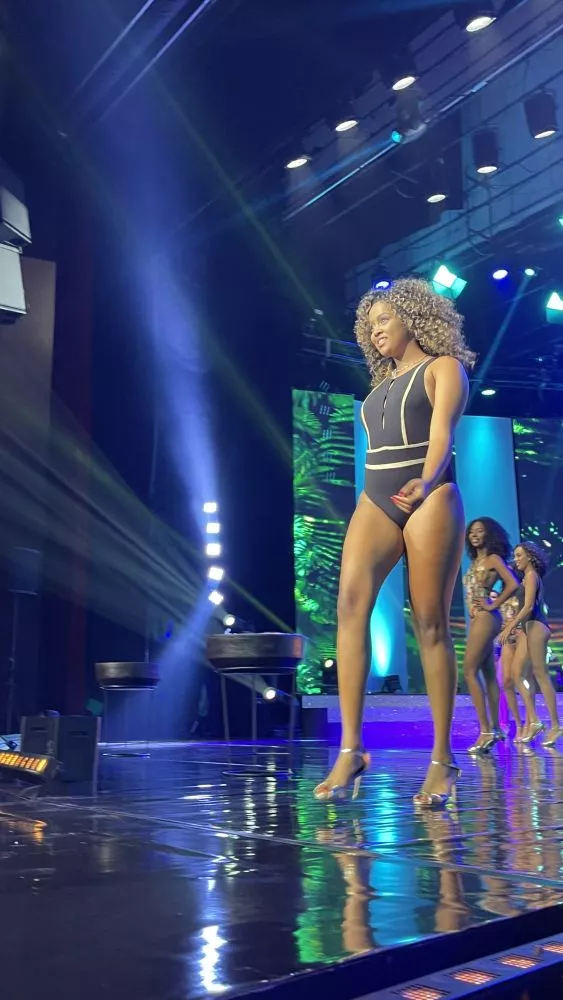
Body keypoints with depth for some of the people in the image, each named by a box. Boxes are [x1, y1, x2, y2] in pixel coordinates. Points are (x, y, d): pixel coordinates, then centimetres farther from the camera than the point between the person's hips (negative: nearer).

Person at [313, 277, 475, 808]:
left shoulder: (443, 367, 7)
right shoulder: (382, 385, 25)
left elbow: (441, 433, -10)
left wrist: (426, 483, -29)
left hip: (428, 500, -5)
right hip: (375, 501, 5)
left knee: (431, 623, -6)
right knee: (350, 602, -17)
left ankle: (442, 758, 2)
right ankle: (350, 749, -19)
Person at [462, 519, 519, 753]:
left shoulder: (493, 558, -7)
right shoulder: (475, 561, 16)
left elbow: (513, 584, -19)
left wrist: (493, 605, -13)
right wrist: (472, 607, 9)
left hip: (485, 619, -9)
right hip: (477, 619, 9)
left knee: (470, 671, -13)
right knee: (488, 674, 9)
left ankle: (486, 731, -14)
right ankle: (494, 728, 13)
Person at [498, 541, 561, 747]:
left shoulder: (531, 575, -6)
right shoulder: (527, 577, 20)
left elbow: (528, 606, -16)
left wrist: (510, 627, -20)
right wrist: (511, 626, 15)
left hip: (536, 626, -9)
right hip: (528, 628, 9)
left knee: (541, 674, -8)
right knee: (518, 672, 3)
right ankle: (533, 721, 2)